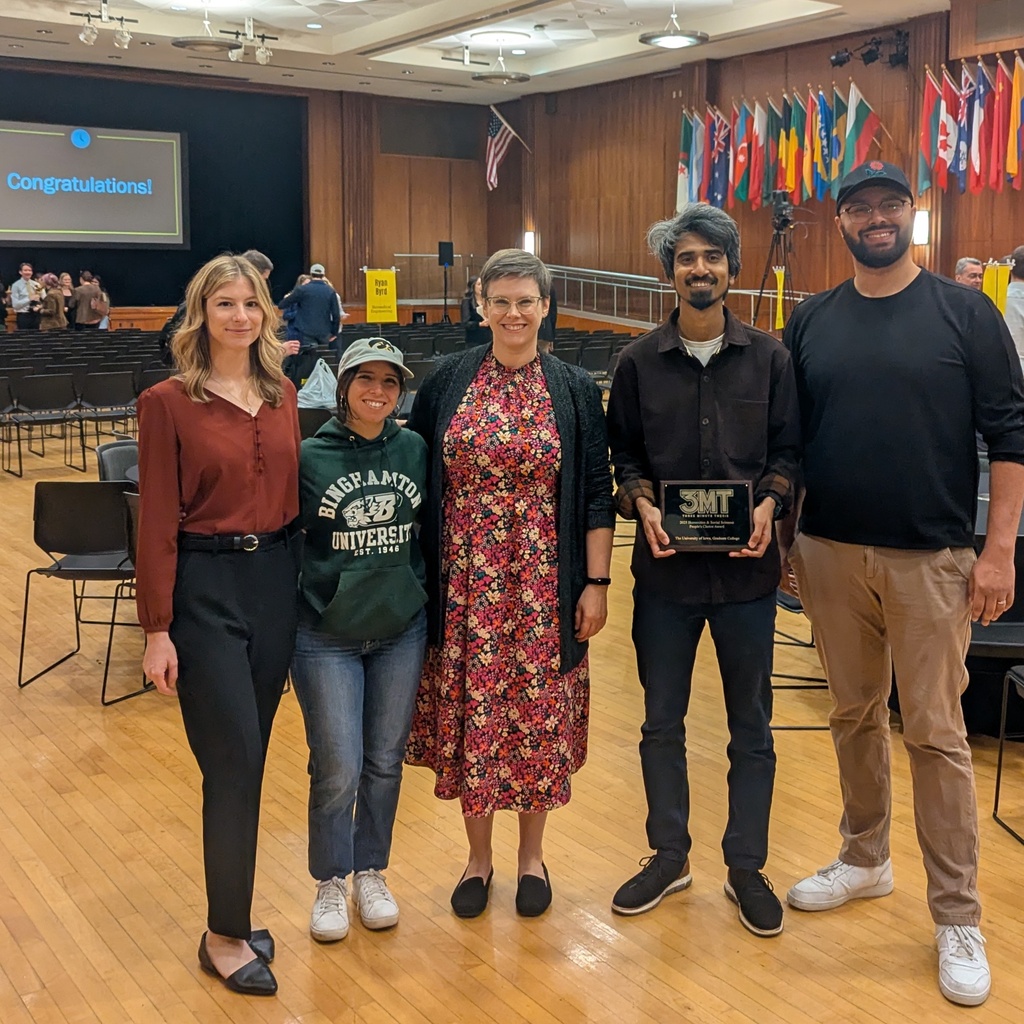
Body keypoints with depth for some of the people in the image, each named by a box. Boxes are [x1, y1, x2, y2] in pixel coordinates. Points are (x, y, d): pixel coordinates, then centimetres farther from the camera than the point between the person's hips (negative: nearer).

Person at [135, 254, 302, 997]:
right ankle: (225, 936, 14)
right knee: (235, 762, -3)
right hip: (204, 587, -5)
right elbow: (157, 523, -9)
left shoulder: (284, 396, 7)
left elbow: (295, 497, 11)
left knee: (247, 760, 13)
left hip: (276, 581, 5)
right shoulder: (168, 403, -8)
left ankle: (232, 915, 28)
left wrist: (306, 591, 10)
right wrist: (157, 629, -11)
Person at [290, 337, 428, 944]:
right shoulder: (310, 456, -8)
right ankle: (331, 883, 23)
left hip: (403, 631, 3)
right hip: (327, 637, -3)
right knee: (337, 770, 0)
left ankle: (372, 873, 32)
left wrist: (428, 601, 10)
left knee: (385, 762, 12)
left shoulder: (416, 451, 1)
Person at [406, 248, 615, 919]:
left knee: (538, 712, 6)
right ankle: (479, 856, 26)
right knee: (469, 712, 6)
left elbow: (598, 493, 0)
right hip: (465, 583, 1)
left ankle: (532, 853, 28)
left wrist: (596, 583, -4)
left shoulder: (575, 390, 1)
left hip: (543, 583, -1)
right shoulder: (447, 381, 2)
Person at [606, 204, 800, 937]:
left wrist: (771, 502, -15)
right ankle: (670, 855, 30)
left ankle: (746, 867, 26)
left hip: (745, 567, 0)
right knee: (662, 721, 12)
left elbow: (788, 449, 3)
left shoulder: (769, 357, 1)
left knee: (752, 727, 10)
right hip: (666, 567, 1)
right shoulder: (640, 361, 2)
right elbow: (623, 452, 5)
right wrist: (641, 503, -13)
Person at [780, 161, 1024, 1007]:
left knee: (936, 733, 1)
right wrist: (781, 535, 6)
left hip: (930, 558, -3)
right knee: (854, 715, 14)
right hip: (831, 554, 3)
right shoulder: (811, 321, 7)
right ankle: (865, 860, 33)